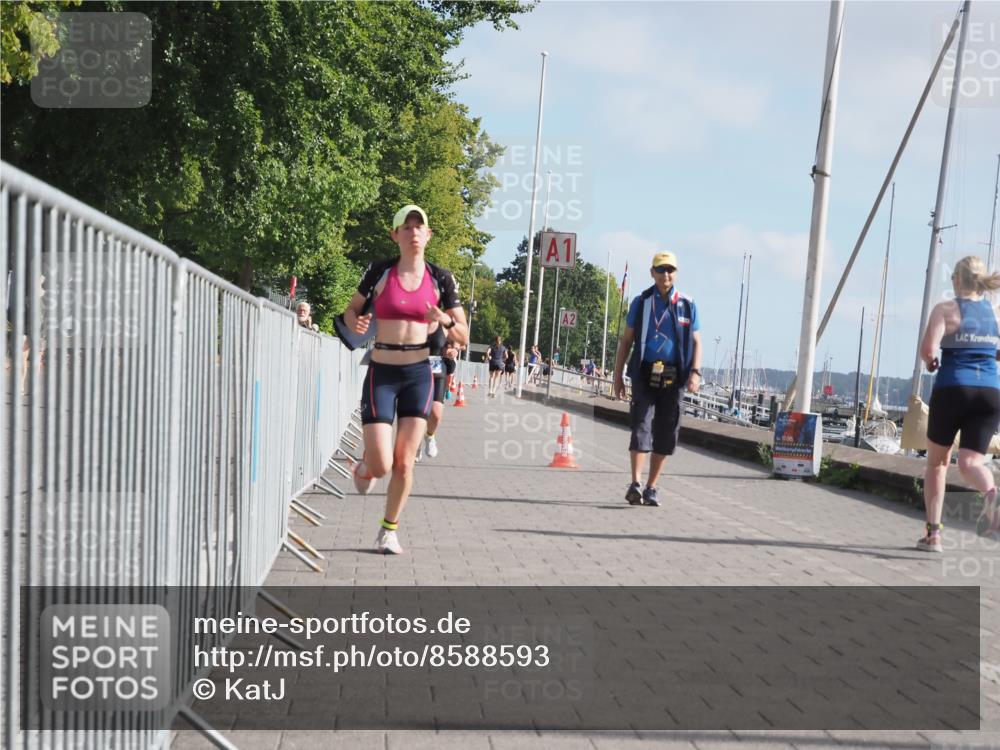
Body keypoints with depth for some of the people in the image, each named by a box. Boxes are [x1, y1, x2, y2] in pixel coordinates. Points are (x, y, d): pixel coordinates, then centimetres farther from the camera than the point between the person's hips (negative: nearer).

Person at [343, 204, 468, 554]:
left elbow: (464, 336, 4)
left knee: (404, 461, 1)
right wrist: (356, 324, -11)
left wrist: (446, 321, -18)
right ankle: (366, 463, 29)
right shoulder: (379, 271, -3)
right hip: (381, 373, -1)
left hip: (419, 374, 2)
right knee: (381, 465, -9)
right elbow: (351, 309, 12)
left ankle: (389, 530, 20)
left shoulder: (440, 278, 2)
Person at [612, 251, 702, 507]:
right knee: (641, 426, -13)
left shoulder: (687, 304, 8)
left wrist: (695, 372, -7)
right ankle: (635, 485, -18)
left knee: (666, 434, 5)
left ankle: (651, 489, 15)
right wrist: (618, 375, 4)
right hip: (645, 374, -2)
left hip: (674, 377, 2)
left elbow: (696, 342, 9)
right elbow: (626, 340, 9)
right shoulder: (641, 302, 6)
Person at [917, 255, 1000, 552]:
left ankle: (933, 533, 13)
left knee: (937, 461, 14)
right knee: (970, 461, 0)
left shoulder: (946, 309, -1)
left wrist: (931, 361, 7)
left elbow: (927, 348, -14)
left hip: (953, 387, -2)